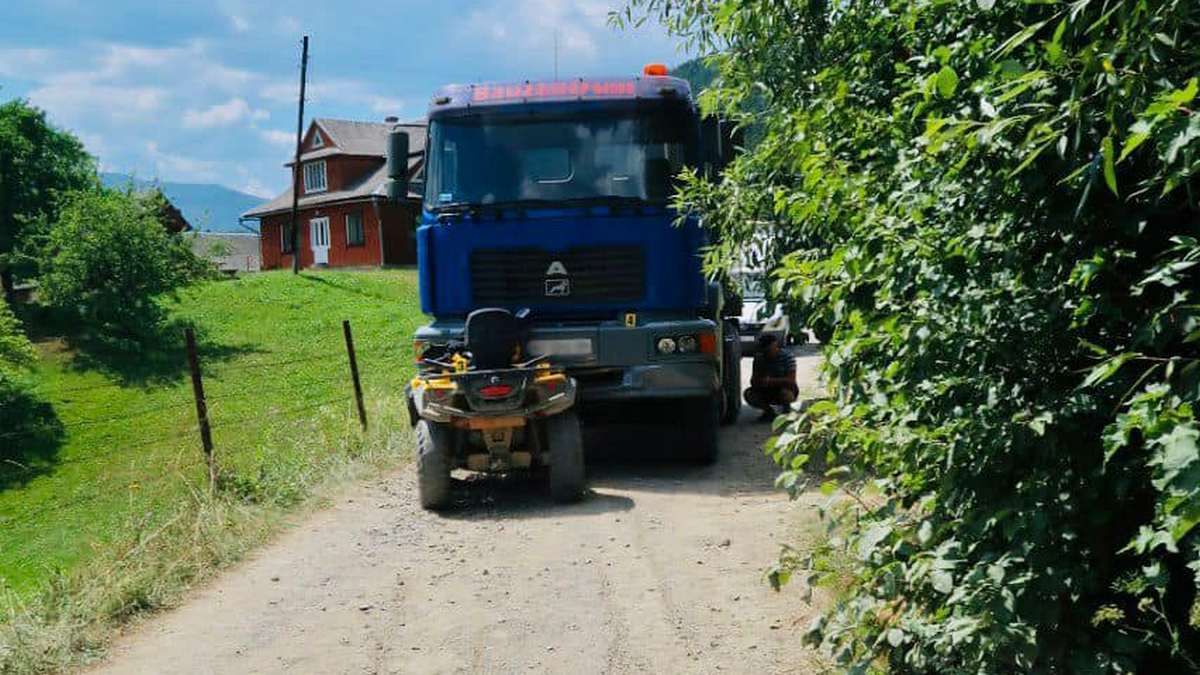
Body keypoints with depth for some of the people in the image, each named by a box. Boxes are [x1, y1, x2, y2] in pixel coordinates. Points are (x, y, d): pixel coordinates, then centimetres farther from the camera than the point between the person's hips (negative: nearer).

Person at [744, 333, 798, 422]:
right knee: (749, 394, -21)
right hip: (767, 392, 4)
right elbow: (753, 381, -7)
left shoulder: (786, 356, -19)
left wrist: (770, 381, -36)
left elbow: (791, 380, -26)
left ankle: (786, 409, -1)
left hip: (787, 389, -4)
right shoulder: (759, 358, -6)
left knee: (785, 393, -38)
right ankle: (769, 411, 3)